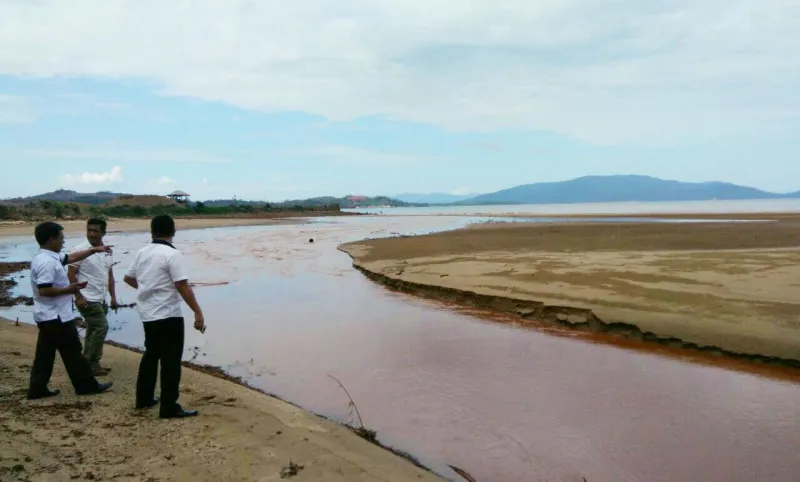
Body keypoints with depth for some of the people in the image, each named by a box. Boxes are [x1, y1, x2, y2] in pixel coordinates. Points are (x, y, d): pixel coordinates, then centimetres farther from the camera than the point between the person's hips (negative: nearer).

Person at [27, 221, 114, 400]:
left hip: (48, 316, 10)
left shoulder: (47, 257, 10)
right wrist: (68, 289, -18)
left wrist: (95, 250, 24)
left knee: (45, 353, 13)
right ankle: (87, 385, 10)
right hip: (56, 317, -10)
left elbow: (71, 257, 23)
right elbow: (44, 290, -29)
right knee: (72, 352, 0)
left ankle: (37, 389, 18)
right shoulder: (47, 262, -23)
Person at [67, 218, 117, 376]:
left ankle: (89, 364, 22)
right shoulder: (79, 250, -12)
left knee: (93, 330, 12)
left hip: (100, 299, 7)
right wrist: (78, 297, -17)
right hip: (87, 299, -7)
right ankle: (91, 364, 0)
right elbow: (71, 275, -12)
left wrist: (113, 297, 12)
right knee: (102, 327, -11)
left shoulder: (107, 252, 8)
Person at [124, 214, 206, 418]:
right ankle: (169, 408, 1)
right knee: (171, 361, -2)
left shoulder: (142, 252, 7)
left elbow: (128, 278, 21)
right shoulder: (172, 254, -16)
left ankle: (143, 398, 32)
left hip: (148, 315, 8)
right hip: (168, 316, -8)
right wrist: (198, 312, -18)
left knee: (151, 355, 22)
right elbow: (183, 287, -21)